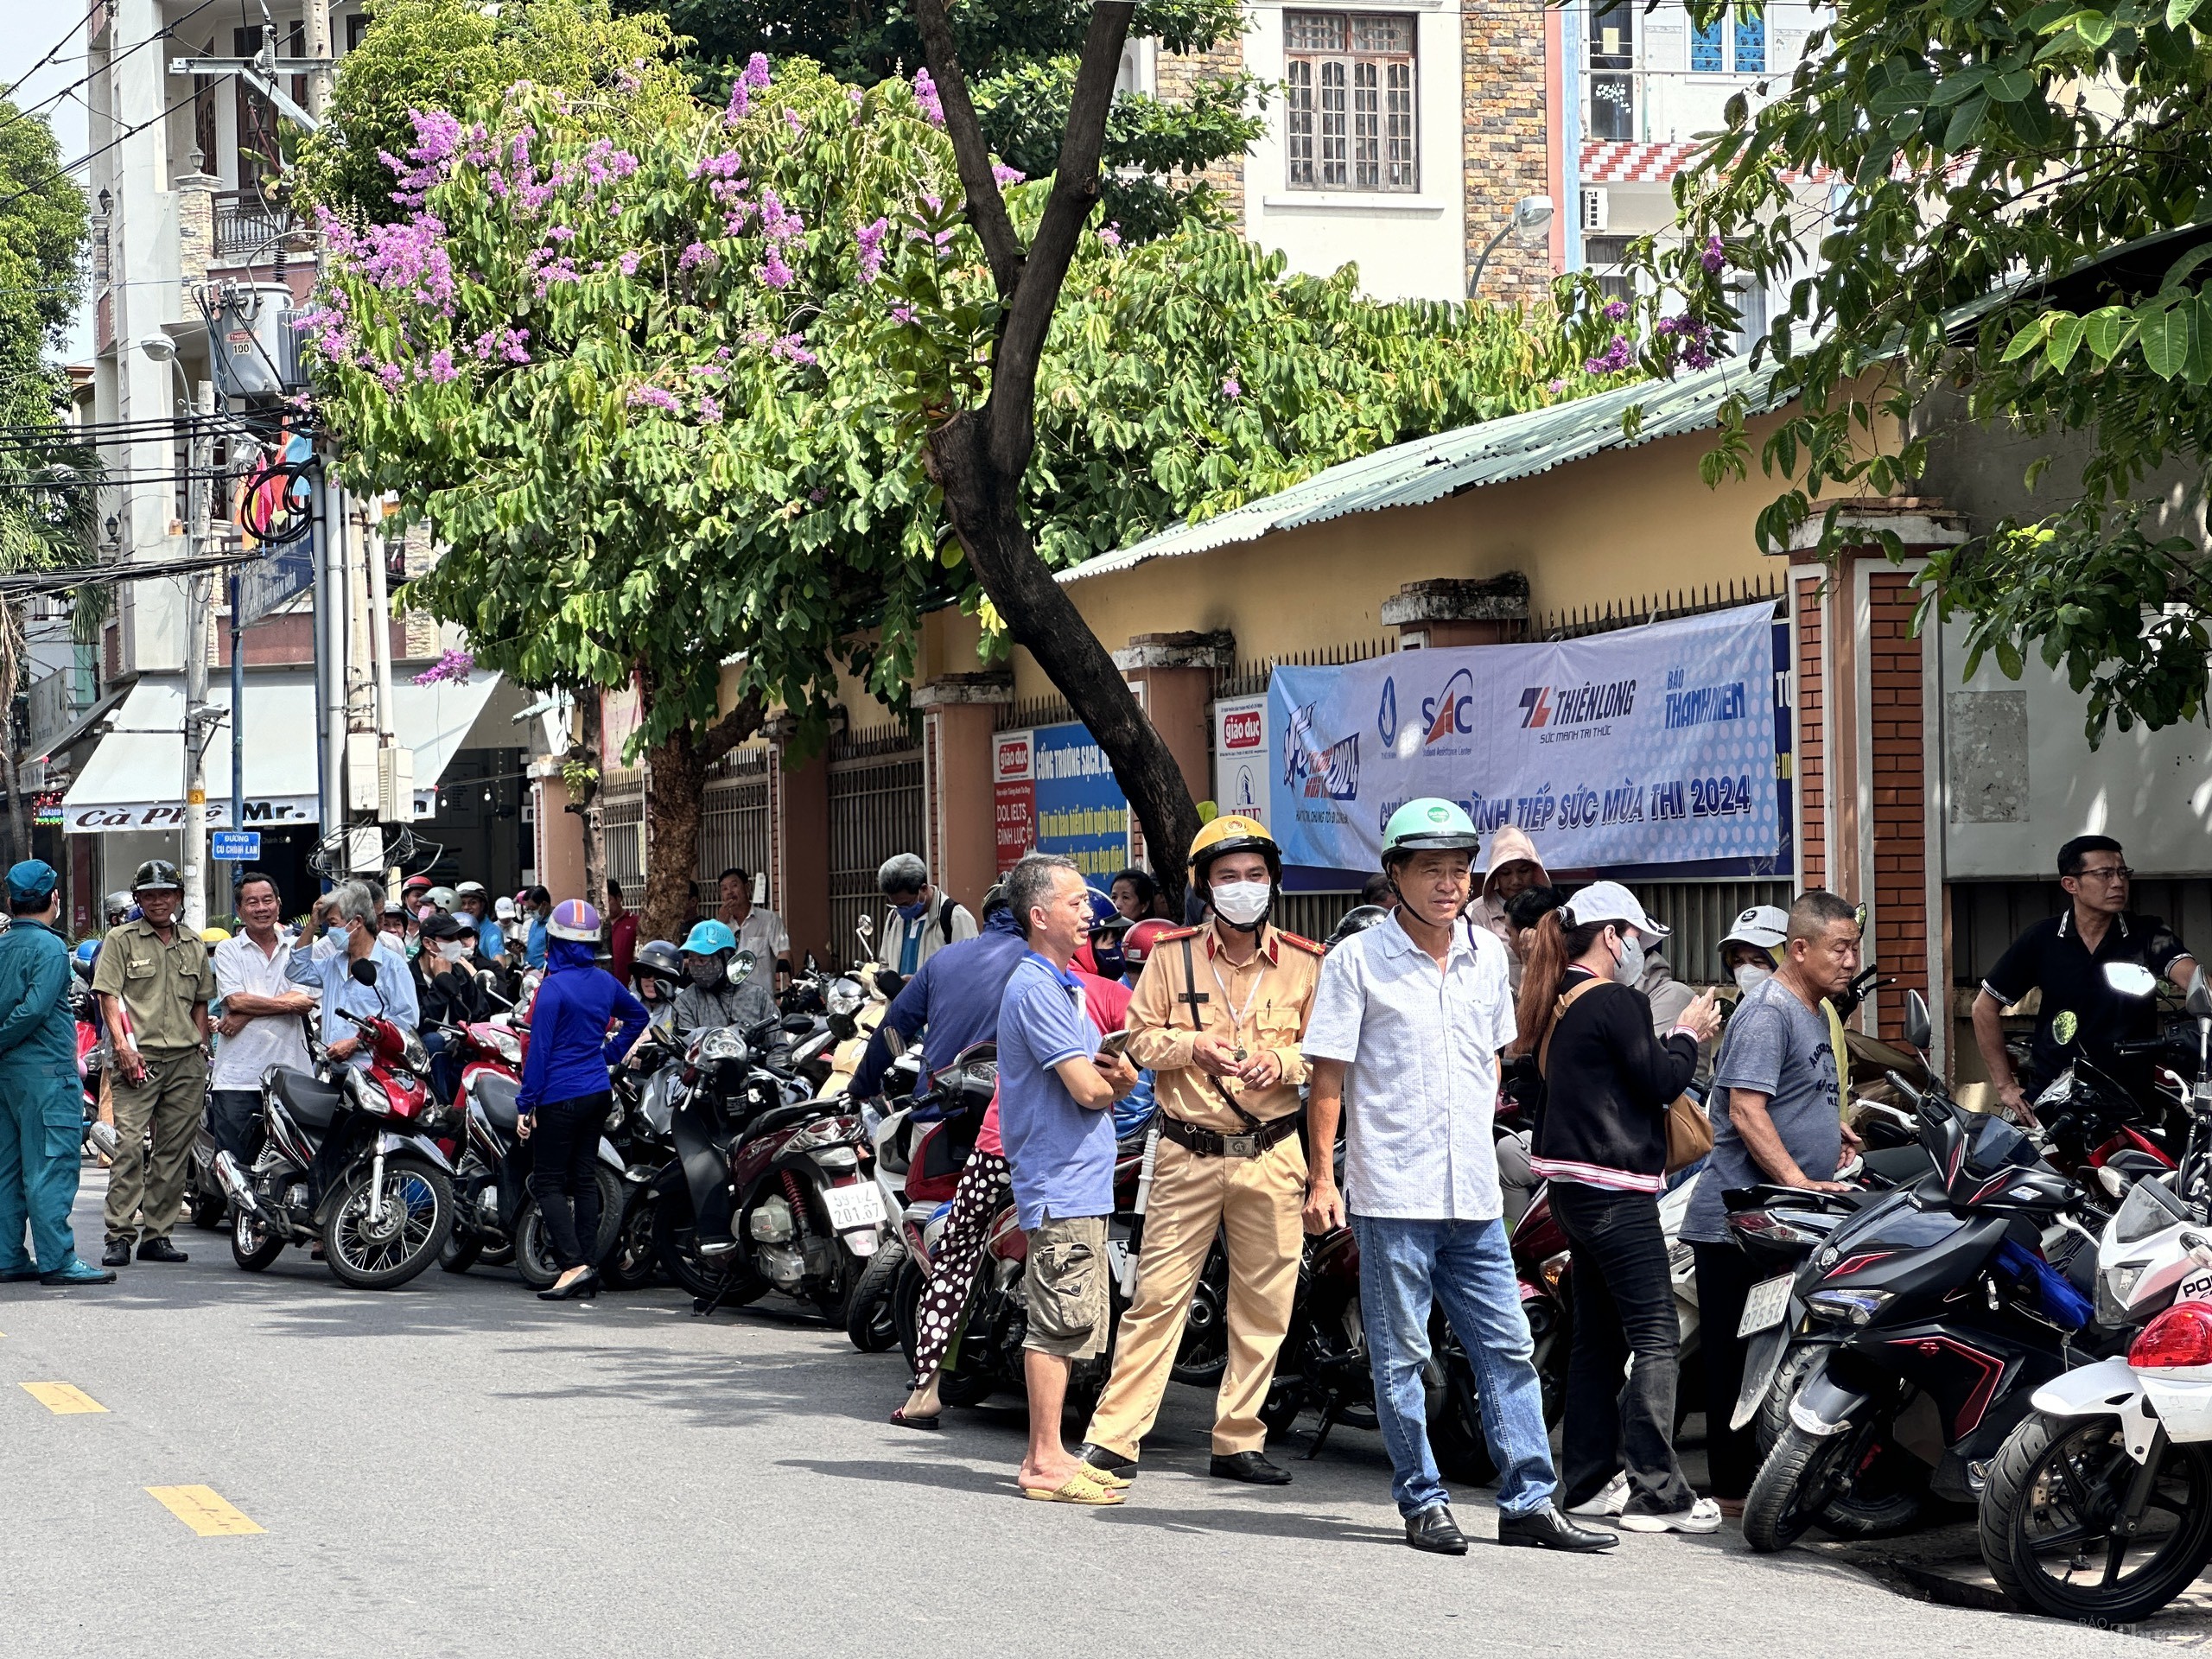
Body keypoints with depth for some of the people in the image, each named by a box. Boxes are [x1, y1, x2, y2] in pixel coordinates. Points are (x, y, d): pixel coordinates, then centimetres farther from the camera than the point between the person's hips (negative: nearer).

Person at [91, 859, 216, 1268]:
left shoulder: (194, 946, 17)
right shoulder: (121, 939, 4)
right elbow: (109, 997, -2)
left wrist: (202, 1050, 14)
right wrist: (124, 1047, -13)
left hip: (187, 1062, 5)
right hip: (140, 1058, -4)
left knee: (174, 1151, 4)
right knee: (129, 1145, -13)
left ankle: (158, 1234, 10)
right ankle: (120, 1235, -13)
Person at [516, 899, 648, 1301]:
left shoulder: (554, 987, -15)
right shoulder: (604, 982, 7)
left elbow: (539, 1049, -15)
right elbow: (637, 1016, 25)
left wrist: (525, 1104, -11)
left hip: (560, 1096, -7)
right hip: (599, 1093, 7)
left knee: (547, 1182, -3)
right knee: (584, 1178, 11)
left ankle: (574, 1264, -16)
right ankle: (589, 1272, 10)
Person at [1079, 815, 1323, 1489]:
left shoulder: (1304, 963, 4)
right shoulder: (1172, 955, 3)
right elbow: (1139, 1036, 5)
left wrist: (1280, 1062, -13)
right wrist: (1193, 1046, -14)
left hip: (1272, 1155, 2)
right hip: (1188, 1152, -2)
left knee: (1263, 1306, 4)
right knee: (1158, 1294, -4)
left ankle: (1238, 1440, 14)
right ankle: (1113, 1436, 0)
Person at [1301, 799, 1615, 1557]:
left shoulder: (1487, 954, 11)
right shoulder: (1357, 960, -4)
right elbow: (1328, 1076, -5)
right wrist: (1321, 1177, -9)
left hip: (1475, 1197, 5)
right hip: (1392, 1194, -5)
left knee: (1508, 1350, 4)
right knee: (1401, 1358, 1)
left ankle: (1528, 1501, 7)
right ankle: (1423, 1502, 9)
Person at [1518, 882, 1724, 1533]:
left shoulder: (1561, 1004, 15)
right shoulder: (1615, 1002, -13)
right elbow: (1660, 1082, -13)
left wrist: (1677, 1039, 16)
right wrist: (1687, 1033, 2)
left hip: (1573, 1186, 10)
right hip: (1616, 1191, -10)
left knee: (1598, 1336, 15)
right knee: (1655, 1339, -9)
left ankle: (1588, 1480, 19)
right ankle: (1655, 1492, -13)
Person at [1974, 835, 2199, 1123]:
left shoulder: (2147, 934, 2)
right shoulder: (2041, 940, 5)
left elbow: (2189, 974, -16)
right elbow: (1985, 1007, 12)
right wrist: (2005, 1085, 7)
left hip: (2130, 1097, 0)